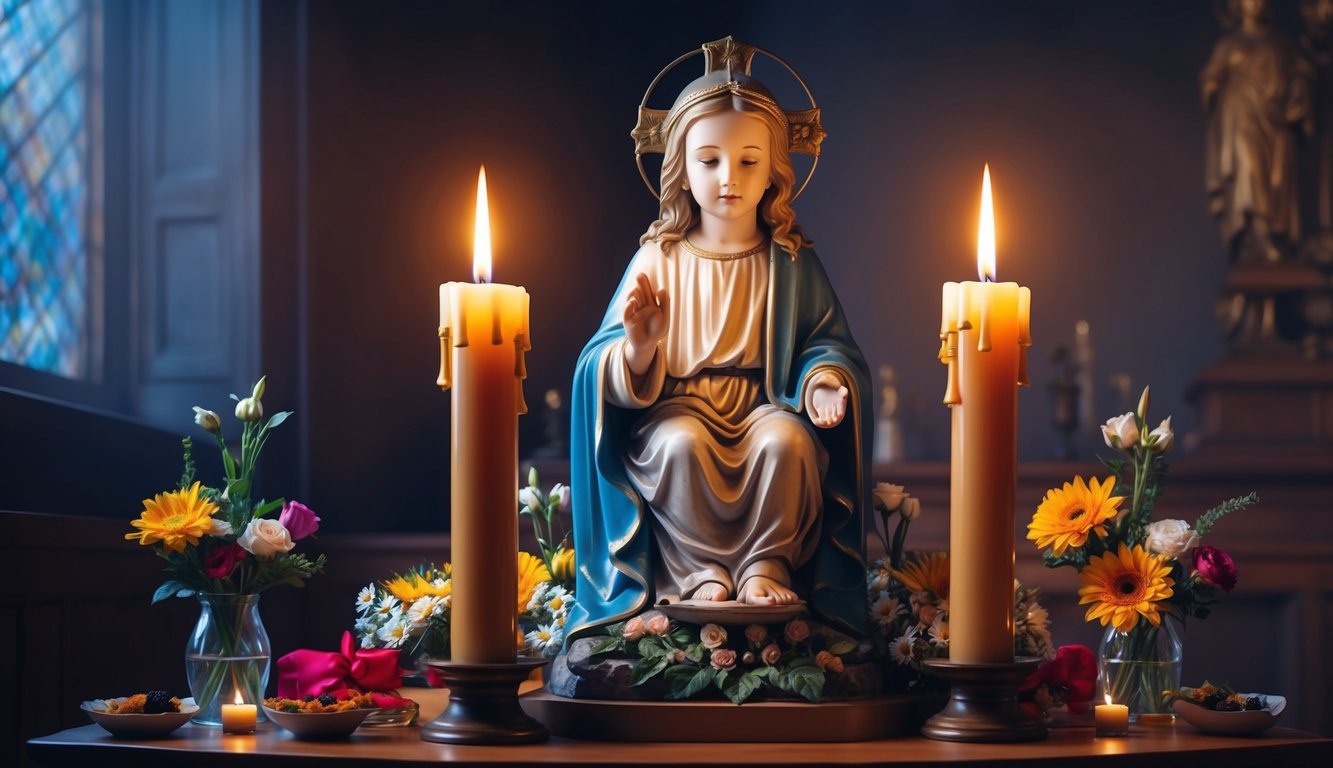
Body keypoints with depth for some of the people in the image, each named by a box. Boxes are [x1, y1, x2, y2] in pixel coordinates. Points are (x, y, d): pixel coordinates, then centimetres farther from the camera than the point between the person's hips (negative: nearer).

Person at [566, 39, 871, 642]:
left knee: (787, 438, -33)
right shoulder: (659, 258, 2)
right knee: (679, 444, -35)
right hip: (676, 407, 0)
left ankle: (767, 564, -14)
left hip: (764, 406, 0)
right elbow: (609, 363, 1)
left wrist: (822, 384, -19)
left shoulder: (790, 261, 5)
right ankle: (700, 570, -15)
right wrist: (638, 349, -23)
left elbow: (825, 343, 4)